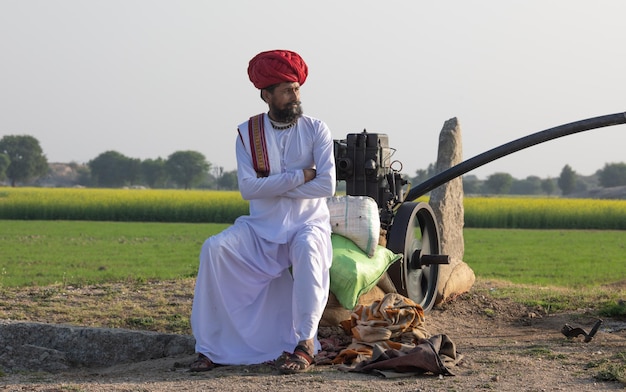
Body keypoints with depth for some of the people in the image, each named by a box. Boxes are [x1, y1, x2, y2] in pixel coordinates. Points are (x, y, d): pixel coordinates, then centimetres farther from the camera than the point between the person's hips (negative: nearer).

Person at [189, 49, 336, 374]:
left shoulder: (316, 130, -2)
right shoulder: (248, 133, 1)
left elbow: (326, 185, -14)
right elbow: (248, 188, -11)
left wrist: (272, 187, -13)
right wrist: (298, 177, -15)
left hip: (307, 223, -2)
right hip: (261, 226, 2)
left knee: (307, 249, -37)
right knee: (214, 248, -24)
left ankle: (305, 343, -28)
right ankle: (209, 347, -17)